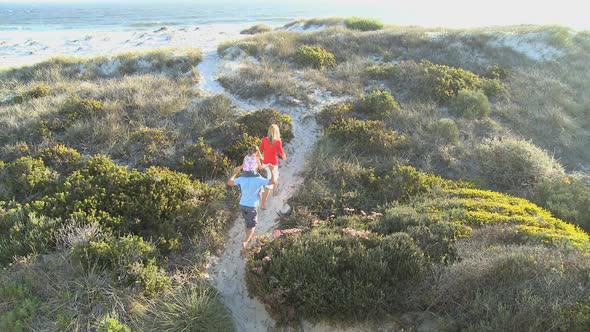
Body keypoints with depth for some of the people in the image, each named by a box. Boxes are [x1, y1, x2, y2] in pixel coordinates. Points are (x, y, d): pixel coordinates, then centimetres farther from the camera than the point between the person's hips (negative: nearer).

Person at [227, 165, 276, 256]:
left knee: (247, 222, 28)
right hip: (251, 206, -4)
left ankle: (248, 238, 47)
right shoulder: (258, 179, -17)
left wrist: (235, 172, 17)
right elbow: (273, 182, -12)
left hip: (242, 205, 4)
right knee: (252, 226, 9)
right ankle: (245, 243, -12)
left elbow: (229, 183, 6)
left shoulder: (242, 178, -7)